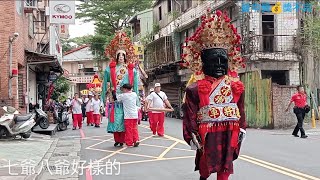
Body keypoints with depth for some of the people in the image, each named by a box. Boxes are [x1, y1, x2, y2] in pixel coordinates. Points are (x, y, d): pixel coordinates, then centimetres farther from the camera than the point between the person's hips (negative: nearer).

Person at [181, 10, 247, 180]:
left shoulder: (235, 84, 5)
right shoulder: (197, 87, -9)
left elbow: (241, 109, 11)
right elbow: (190, 113, -9)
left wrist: (241, 129, 11)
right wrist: (192, 135, -11)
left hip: (229, 132, 3)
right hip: (207, 132, -3)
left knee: (225, 165, 12)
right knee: (205, 163, 11)